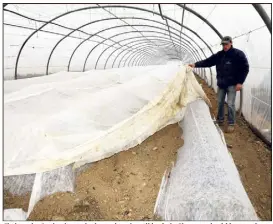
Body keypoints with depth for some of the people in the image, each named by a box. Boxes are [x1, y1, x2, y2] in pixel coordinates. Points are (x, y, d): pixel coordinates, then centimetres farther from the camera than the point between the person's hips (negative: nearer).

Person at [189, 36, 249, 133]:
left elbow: (245, 68, -8)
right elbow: (207, 62, 1)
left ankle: (231, 124, 8)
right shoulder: (219, 55, 4)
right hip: (221, 84, 5)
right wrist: (195, 64, -13)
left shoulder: (238, 54, -10)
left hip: (232, 84, -5)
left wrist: (240, 82, -13)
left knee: (230, 104, -5)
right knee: (220, 102, 12)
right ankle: (220, 120, 29)